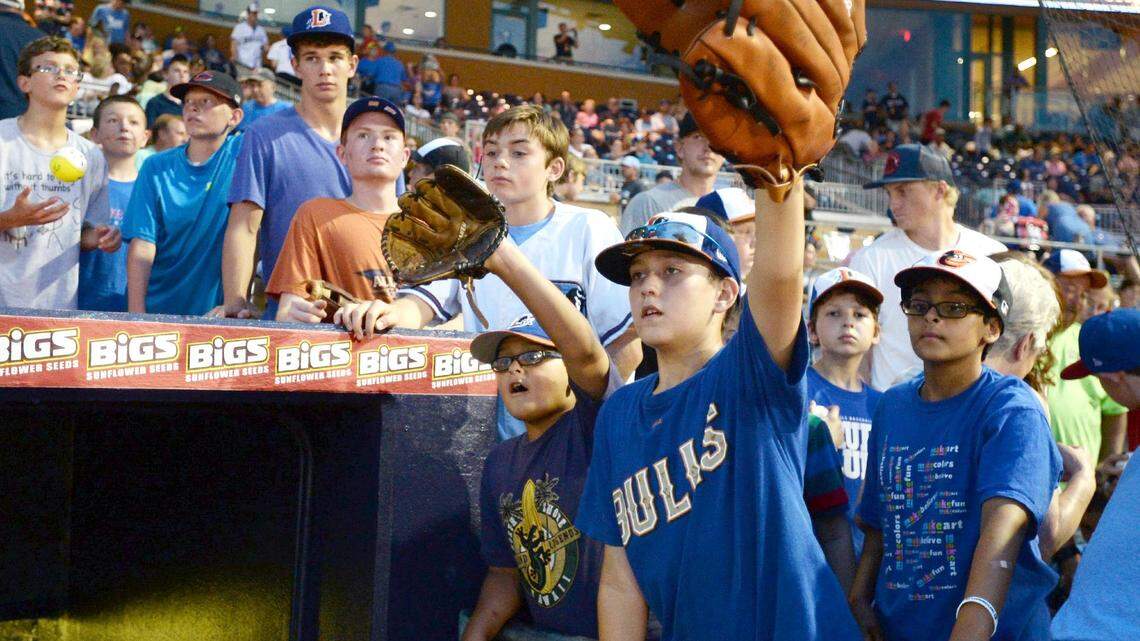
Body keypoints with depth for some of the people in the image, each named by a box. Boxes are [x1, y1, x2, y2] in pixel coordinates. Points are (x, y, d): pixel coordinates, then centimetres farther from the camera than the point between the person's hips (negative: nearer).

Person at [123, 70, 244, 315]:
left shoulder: (243, 153, -1)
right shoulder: (157, 167, 3)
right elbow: (142, 244, -4)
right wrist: (136, 314, -13)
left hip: (217, 308, -1)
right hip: (156, 308, 1)